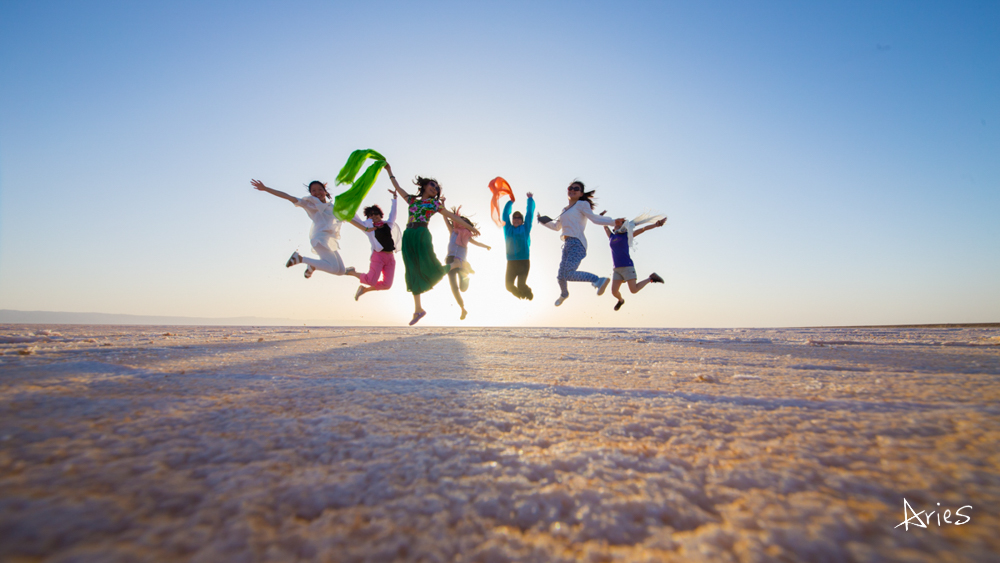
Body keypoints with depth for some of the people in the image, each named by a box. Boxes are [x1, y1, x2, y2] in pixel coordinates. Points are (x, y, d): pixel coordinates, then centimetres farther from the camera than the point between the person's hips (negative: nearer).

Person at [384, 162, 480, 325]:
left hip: (422, 234, -3)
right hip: (408, 237, 4)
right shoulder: (412, 200, 22)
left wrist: (470, 227, 12)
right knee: (413, 273, 2)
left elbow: (452, 216, 13)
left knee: (431, 270, -12)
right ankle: (418, 310, 7)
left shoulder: (434, 203, 14)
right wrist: (389, 170, 34)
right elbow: (397, 187, 30)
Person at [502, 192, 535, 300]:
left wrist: (530, 198, 17)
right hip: (511, 262, 2)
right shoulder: (508, 229, 10)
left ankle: (529, 293, 22)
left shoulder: (525, 229, 6)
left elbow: (530, 213, 10)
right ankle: (519, 294, 28)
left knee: (521, 285, -12)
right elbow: (505, 213, 13)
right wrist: (511, 201, 17)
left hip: (524, 262, -2)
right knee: (509, 285, -4)